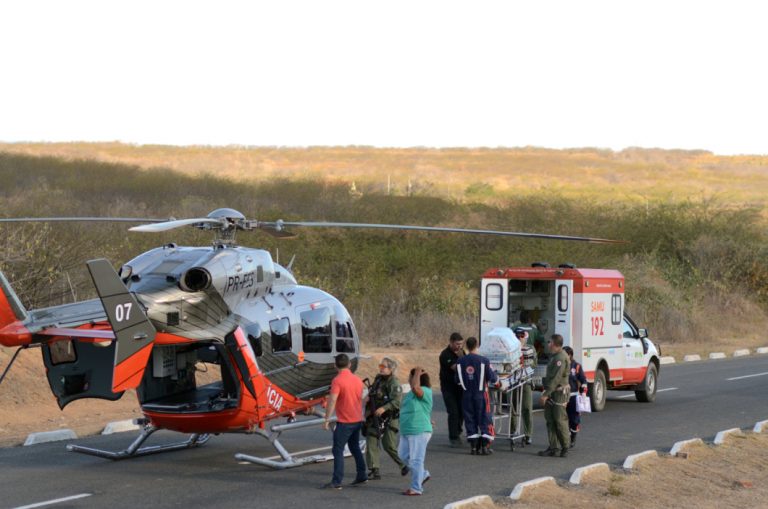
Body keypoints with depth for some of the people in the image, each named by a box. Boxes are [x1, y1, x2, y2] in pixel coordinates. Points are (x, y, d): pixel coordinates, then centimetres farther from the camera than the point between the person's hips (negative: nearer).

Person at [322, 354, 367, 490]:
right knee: (355, 448, 21)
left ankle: (336, 482, -7)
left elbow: (332, 401, -23)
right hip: (358, 420, 7)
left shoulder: (337, 381, -16)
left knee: (338, 451, -3)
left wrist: (327, 419, -20)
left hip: (344, 422, -7)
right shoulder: (358, 380, 7)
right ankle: (362, 476, 25)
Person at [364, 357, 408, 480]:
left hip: (389, 419, -7)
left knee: (389, 445, -4)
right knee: (371, 442, -1)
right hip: (375, 418, 7)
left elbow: (397, 401, -26)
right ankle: (375, 471, 3)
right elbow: (371, 394, 26)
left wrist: (384, 408, -37)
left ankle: (403, 464, 19)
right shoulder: (378, 379, 10)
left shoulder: (394, 383, -13)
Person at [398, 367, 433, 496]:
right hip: (406, 431, 10)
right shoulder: (411, 393, 14)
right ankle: (423, 474, 32)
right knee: (404, 455, 18)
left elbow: (415, 387, -36)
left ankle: (416, 488, 3)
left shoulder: (426, 391, -15)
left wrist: (418, 374, -23)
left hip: (419, 432, -10)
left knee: (416, 460, -4)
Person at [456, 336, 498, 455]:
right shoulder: (484, 360, -13)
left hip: (467, 395, 3)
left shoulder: (460, 361, -3)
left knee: (470, 420, 10)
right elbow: (492, 378, -8)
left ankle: (473, 447, 9)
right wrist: (496, 378, 15)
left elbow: (457, 380, 5)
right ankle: (485, 446, 1)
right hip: (481, 394, -3)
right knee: (485, 420, 5)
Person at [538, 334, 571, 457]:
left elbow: (556, 378, -22)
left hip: (559, 392, -10)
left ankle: (565, 446, 4)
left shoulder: (561, 358, -17)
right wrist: (546, 391, 18)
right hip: (552, 392, 10)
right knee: (550, 420, 7)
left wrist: (546, 394, -21)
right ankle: (553, 447, 10)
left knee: (560, 420, -5)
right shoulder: (554, 356, 16)